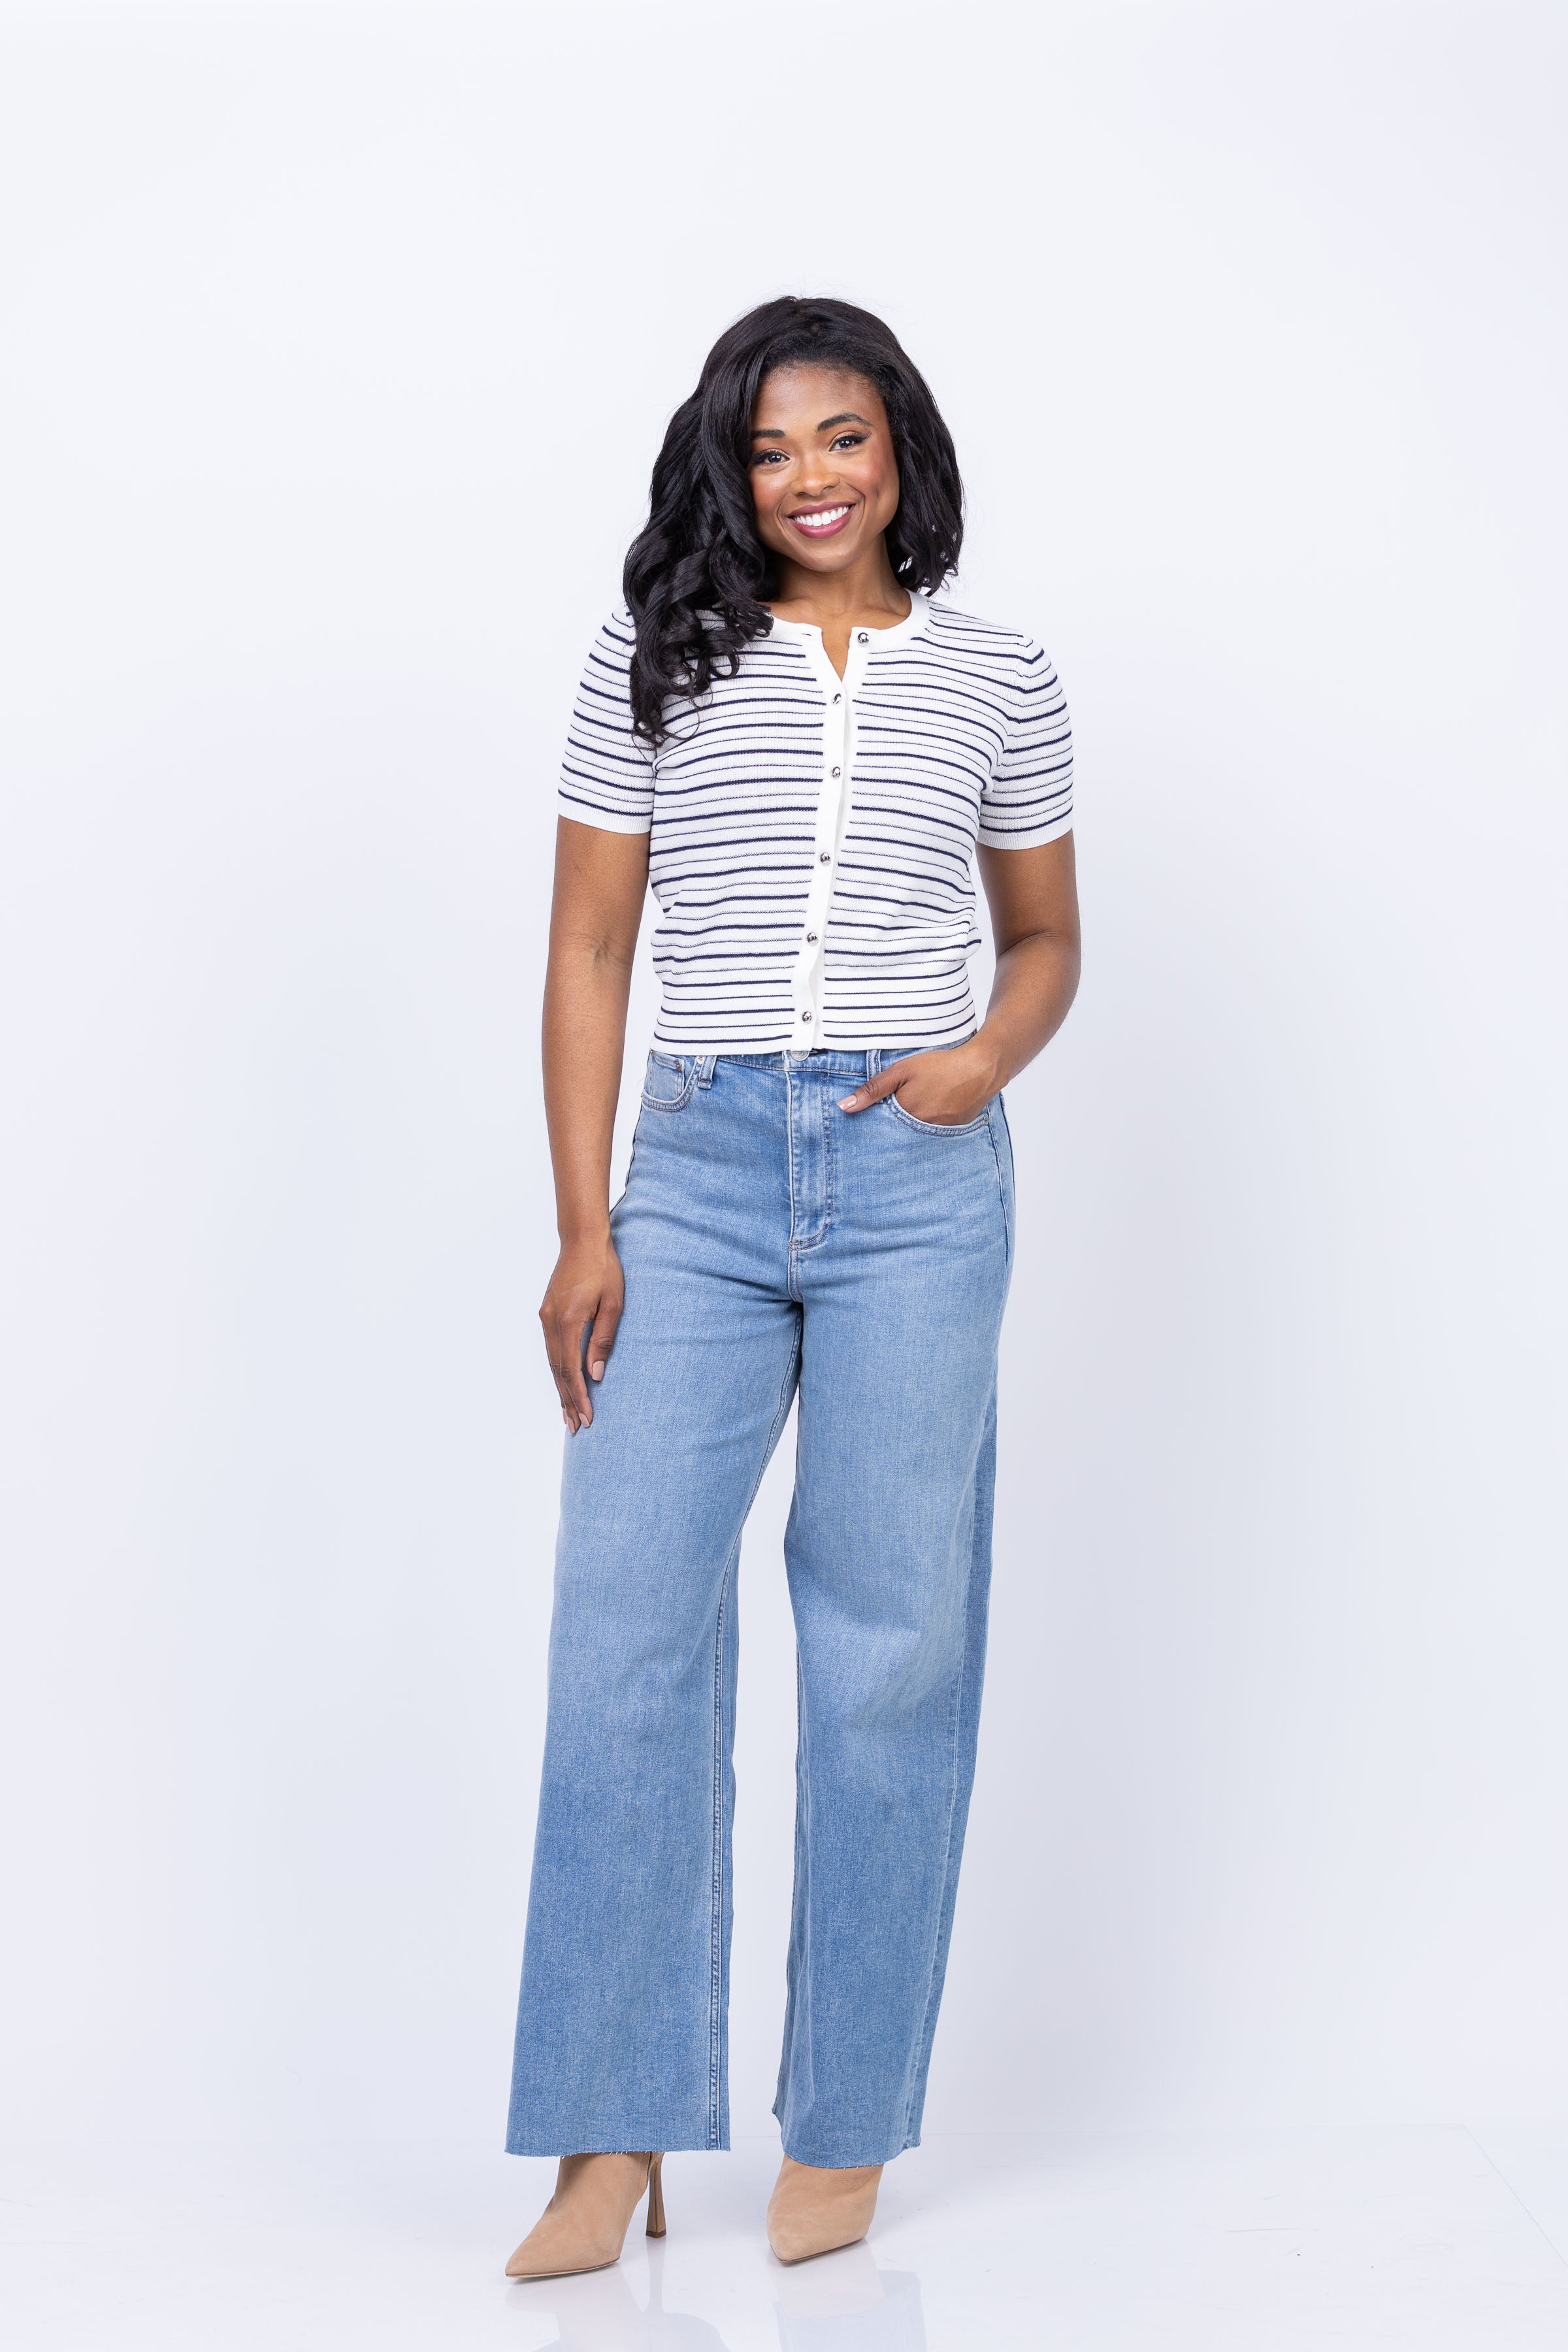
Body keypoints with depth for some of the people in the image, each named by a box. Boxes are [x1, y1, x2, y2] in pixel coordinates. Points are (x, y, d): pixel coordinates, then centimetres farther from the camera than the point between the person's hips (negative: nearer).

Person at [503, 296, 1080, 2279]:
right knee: (623, 1620, -5)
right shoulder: (653, 662, 7)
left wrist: (994, 1050, -5)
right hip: (699, 1167, 1)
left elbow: (1046, 934, 18)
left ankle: (845, 2126, 16)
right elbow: (588, 950, 6)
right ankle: (618, 2133, 5)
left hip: (918, 1181, 0)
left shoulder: (998, 684, 9)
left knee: (891, 1644, 3)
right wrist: (583, 1227, -1)